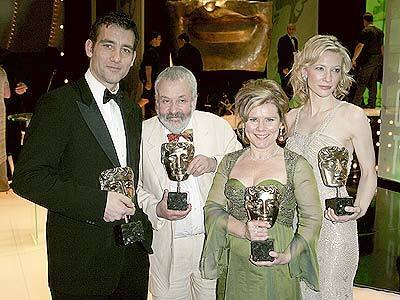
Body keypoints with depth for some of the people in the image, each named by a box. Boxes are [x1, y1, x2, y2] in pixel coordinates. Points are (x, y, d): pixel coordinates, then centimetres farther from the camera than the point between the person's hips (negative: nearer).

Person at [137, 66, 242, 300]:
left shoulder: (218, 126, -4)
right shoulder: (142, 134, -5)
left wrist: (215, 163, -20)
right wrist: (156, 208, -17)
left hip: (215, 243, 1)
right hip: (165, 247, 0)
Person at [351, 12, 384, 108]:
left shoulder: (366, 31, -10)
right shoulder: (380, 31, 12)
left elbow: (360, 46, -15)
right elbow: (382, 47, 17)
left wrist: (353, 59, -13)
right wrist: (382, 59, 24)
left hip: (368, 60, -7)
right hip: (378, 60, 7)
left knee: (361, 82, -4)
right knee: (373, 83, 10)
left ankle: (356, 103, -5)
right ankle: (372, 104, 13)